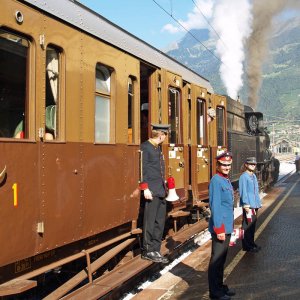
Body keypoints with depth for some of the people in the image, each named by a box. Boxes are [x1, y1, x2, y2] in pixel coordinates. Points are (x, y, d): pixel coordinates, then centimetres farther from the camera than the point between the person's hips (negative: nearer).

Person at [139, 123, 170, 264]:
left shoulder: (158, 148, 16)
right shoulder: (145, 147, -11)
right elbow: (142, 169, -16)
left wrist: (164, 187, 18)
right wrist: (145, 188, -19)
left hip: (161, 190, 9)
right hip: (152, 191, -9)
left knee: (160, 222, 12)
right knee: (150, 222, -1)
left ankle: (155, 250, 20)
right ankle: (148, 251, 10)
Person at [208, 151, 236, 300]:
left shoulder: (226, 180, 11)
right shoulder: (216, 180, -17)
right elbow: (215, 206, -21)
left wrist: (229, 226, 18)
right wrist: (219, 229, -22)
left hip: (227, 227, 9)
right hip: (220, 228, -9)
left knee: (222, 258, 18)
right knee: (217, 259, 2)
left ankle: (220, 286, 31)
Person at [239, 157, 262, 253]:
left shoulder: (254, 176, 12)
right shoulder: (244, 177, -14)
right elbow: (243, 192, -16)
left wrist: (258, 203, 15)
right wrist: (246, 206, -19)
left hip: (254, 205, 8)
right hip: (248, 206, -8)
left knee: (252, 225, 17)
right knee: (247, 226, 0)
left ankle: (251, 243, 28)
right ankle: (247, 246, 10)